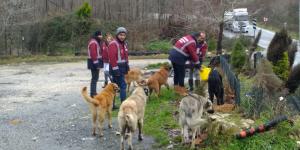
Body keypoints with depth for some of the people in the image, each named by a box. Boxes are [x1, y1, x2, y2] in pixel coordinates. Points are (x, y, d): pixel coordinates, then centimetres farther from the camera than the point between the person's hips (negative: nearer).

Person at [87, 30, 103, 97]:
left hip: (97, 62, 11)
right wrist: (96, 63, -26)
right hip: (94, 62, -11)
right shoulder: (93, 42, -16)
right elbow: (93, 54, -23)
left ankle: (93, 93, 25)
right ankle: (93, 94, -5)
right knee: (95, 78, -8)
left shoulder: (97, 42, 18)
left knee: (95, 77, 16)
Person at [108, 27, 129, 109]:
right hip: (117, 68, -9)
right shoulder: (113, 44, -16)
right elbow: (112, 57, -22)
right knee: (123, 85, -8)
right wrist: (115, 69, -25)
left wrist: (127, 65, 18)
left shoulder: (124, 44, 14)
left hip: (122, 67, 10)